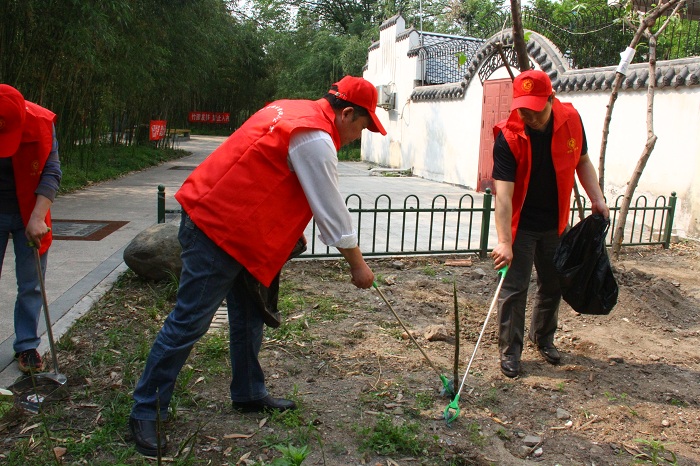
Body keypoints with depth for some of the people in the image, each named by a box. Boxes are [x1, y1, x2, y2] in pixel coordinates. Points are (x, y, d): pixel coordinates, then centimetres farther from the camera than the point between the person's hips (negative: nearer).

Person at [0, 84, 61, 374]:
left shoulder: (41, 124, -17)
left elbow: (51, 172, -16)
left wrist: (37, 218, -25)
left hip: (29, 216, 0)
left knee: (31, 286, 4)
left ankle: (27, 346, 18)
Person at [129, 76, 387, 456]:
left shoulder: (293, 111, 12)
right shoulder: (315, 140, -18)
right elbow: (332, 211, -14)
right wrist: (358, 266, -3)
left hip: (231, 223, 11)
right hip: (219, 229, -11)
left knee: (249, 314, 17)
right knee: (189, 322, -4)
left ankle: (249, 394, 30)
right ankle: (145, 412, 8)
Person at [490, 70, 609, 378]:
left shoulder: (571, 120, -10)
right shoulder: (508, 137, -24)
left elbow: (582, 160, 8)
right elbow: (503, 194, -30)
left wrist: (597, 199, -1)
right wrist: (504, 242, -37)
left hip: (556, 223, 5)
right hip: (520, 224, -4)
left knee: (553, 284, 17)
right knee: (514, 289, -3)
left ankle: (543, 338, 38)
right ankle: (510, 351, 12)